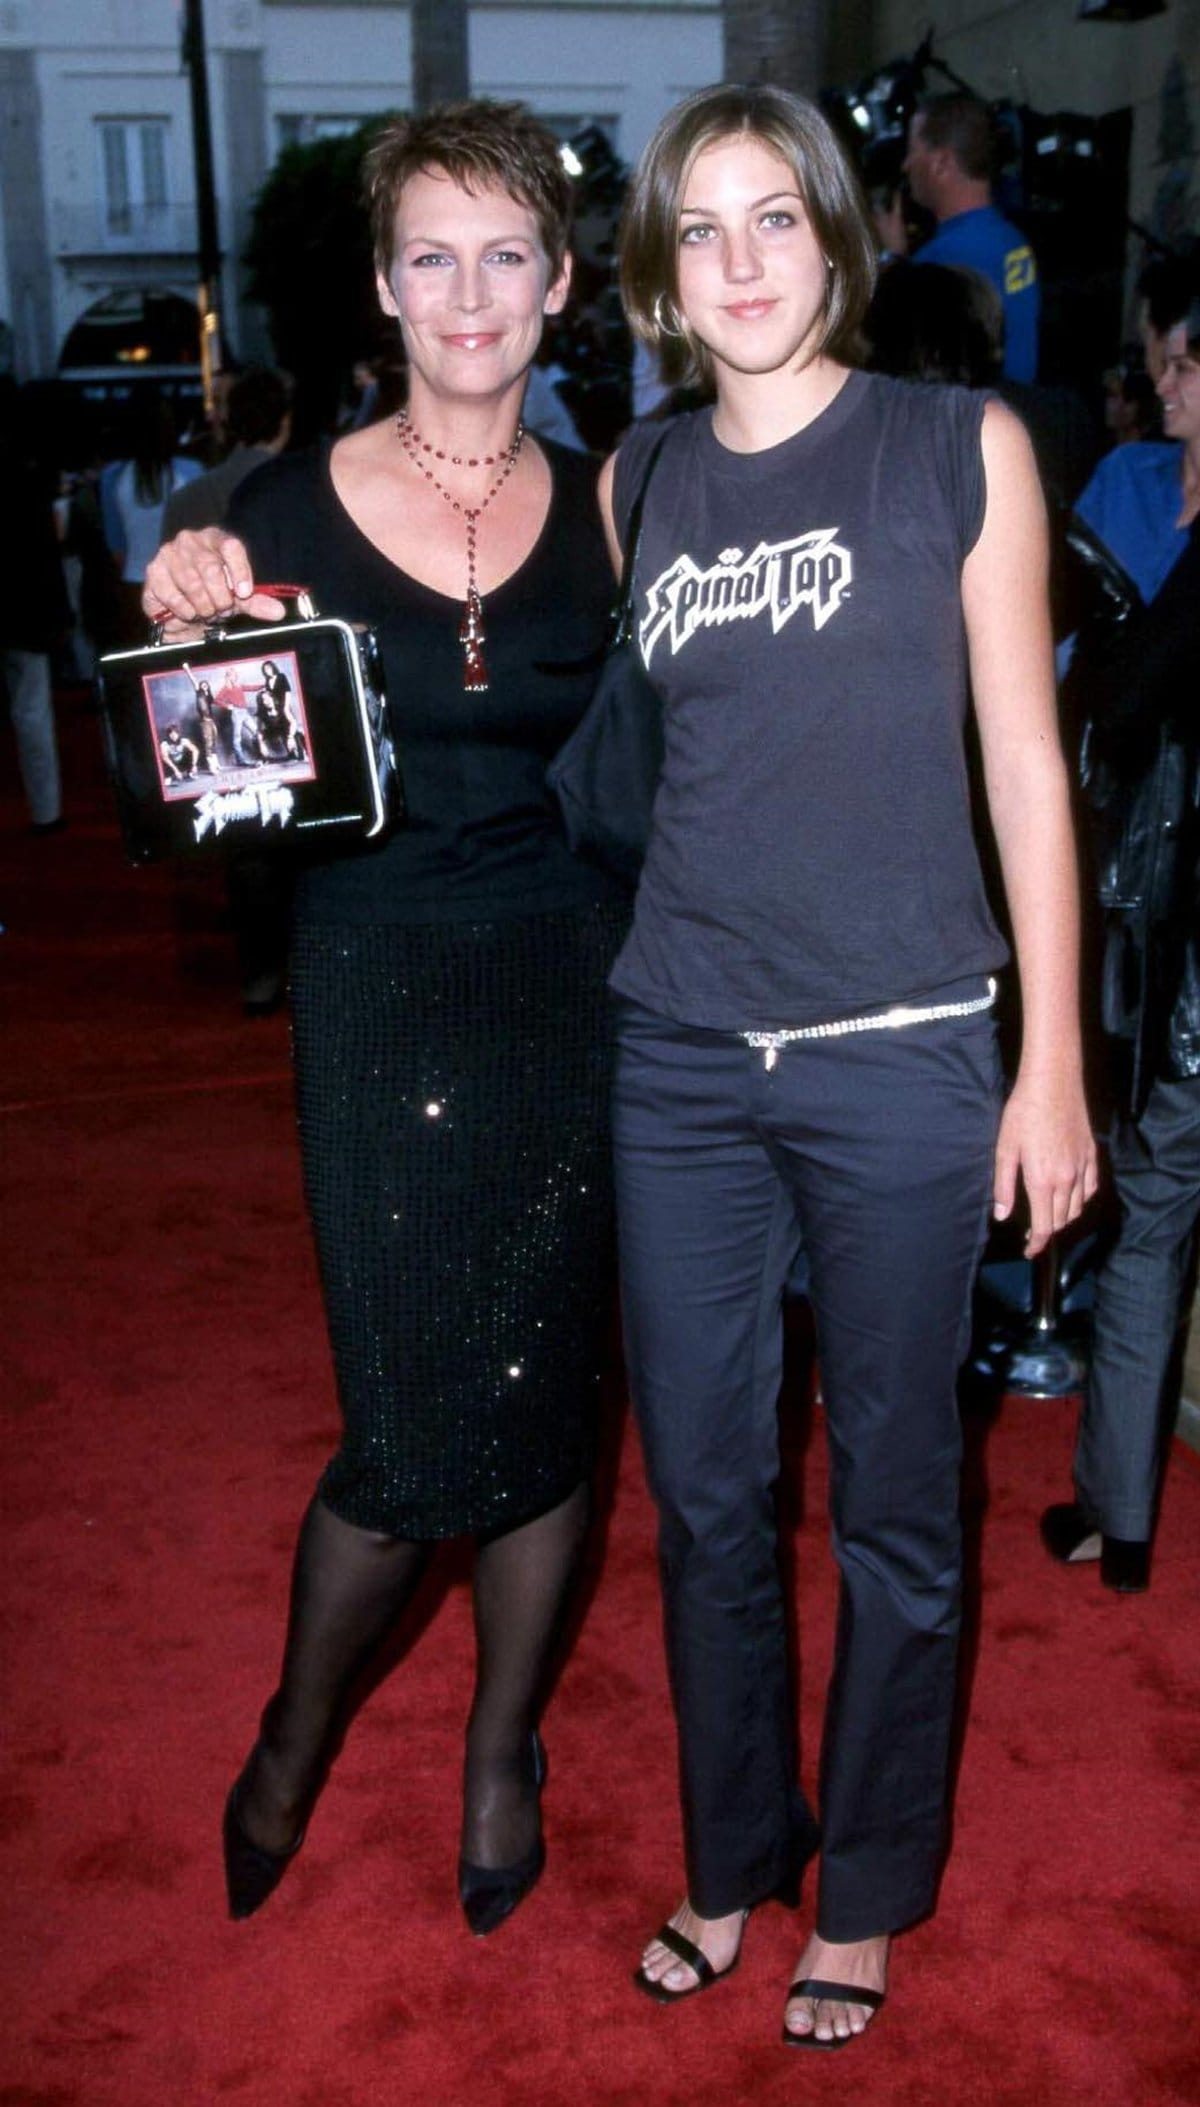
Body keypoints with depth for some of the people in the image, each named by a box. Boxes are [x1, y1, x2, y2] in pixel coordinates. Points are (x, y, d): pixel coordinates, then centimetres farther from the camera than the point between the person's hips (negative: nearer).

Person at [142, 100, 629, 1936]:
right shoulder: (288, 512, -3)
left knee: (546, 1405, 10)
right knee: (417, 1431, -1)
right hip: (379, 999, -2)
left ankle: (502, 1753, 34)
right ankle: (291, 1749, 29)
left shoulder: (598, 507, 4)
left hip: (573, 990, 3)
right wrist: (186, 630, -17)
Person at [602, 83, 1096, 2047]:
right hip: (681, 1055, 3)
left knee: (893, 1501, 10)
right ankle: (732, 1854, 36)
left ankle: (865, 1898, 32)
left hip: (900, 1054, -3)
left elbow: (1024, 759, -2)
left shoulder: (961, 446, -1)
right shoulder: (637, 484, 9)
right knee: (703, 1493, 13)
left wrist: (1052, 1061, -5)